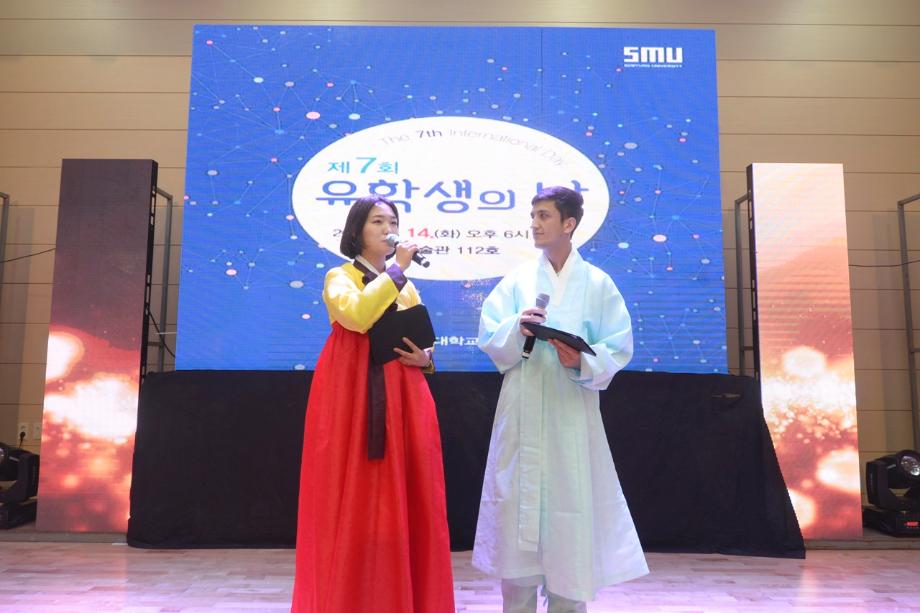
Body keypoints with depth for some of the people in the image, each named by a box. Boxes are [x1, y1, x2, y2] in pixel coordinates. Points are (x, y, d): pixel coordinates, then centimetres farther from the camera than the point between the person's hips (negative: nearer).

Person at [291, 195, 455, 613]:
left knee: (405, 503, 3)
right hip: (354, 401, -4)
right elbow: (357, 316, -22)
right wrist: (396, 269, -16)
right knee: (354, 502, -3)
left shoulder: (408, 287, 17)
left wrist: (424, 357, -4)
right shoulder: (339, 278, 1)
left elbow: (425, 347, 19)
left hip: (403, 402, 5)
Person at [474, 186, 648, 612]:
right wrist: (516, 328, -17)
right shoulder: (516, 280, 7)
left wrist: (582, 363, -18)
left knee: (570, 501, 2)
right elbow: (489, 339, 2)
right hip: (522, 410, 2)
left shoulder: (598, 283, 2)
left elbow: (619, 348, 0)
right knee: (517, 498, 4)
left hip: (572, 412, -1)